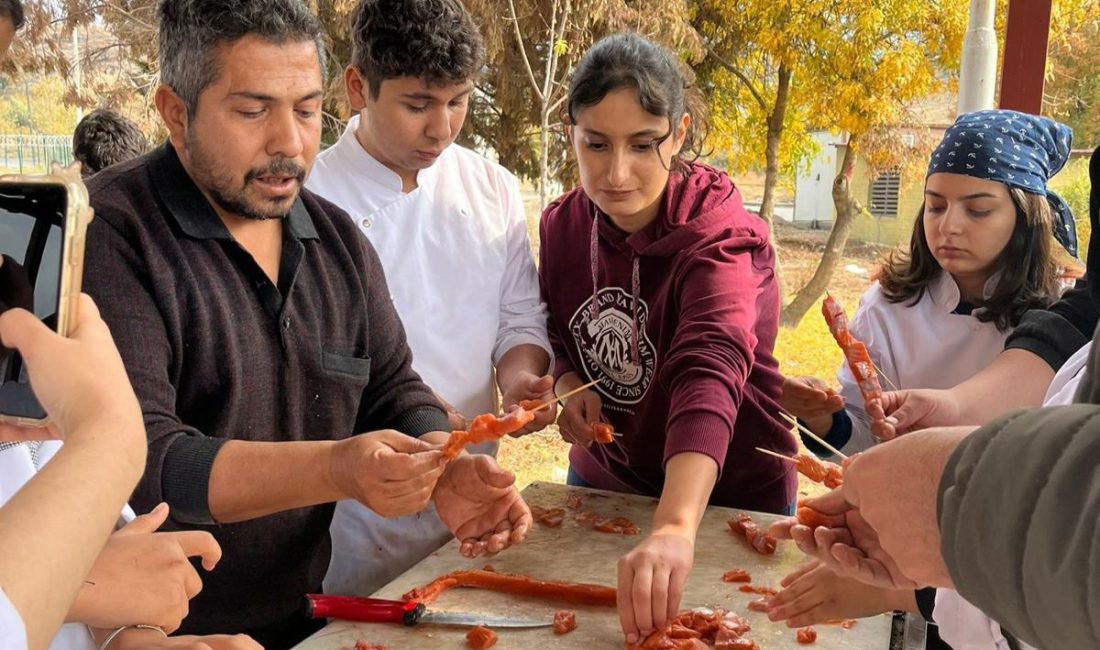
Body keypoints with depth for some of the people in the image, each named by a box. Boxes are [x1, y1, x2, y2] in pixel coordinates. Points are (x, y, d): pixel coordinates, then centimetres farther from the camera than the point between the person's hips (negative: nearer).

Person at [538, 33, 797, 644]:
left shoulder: (719, 236, -25)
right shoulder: (562, 225, -8)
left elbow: (709, 375, -43)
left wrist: (675, 528, -58)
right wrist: (568, 387, -16)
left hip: (727, 500, -4)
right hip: (601, 481, 5)